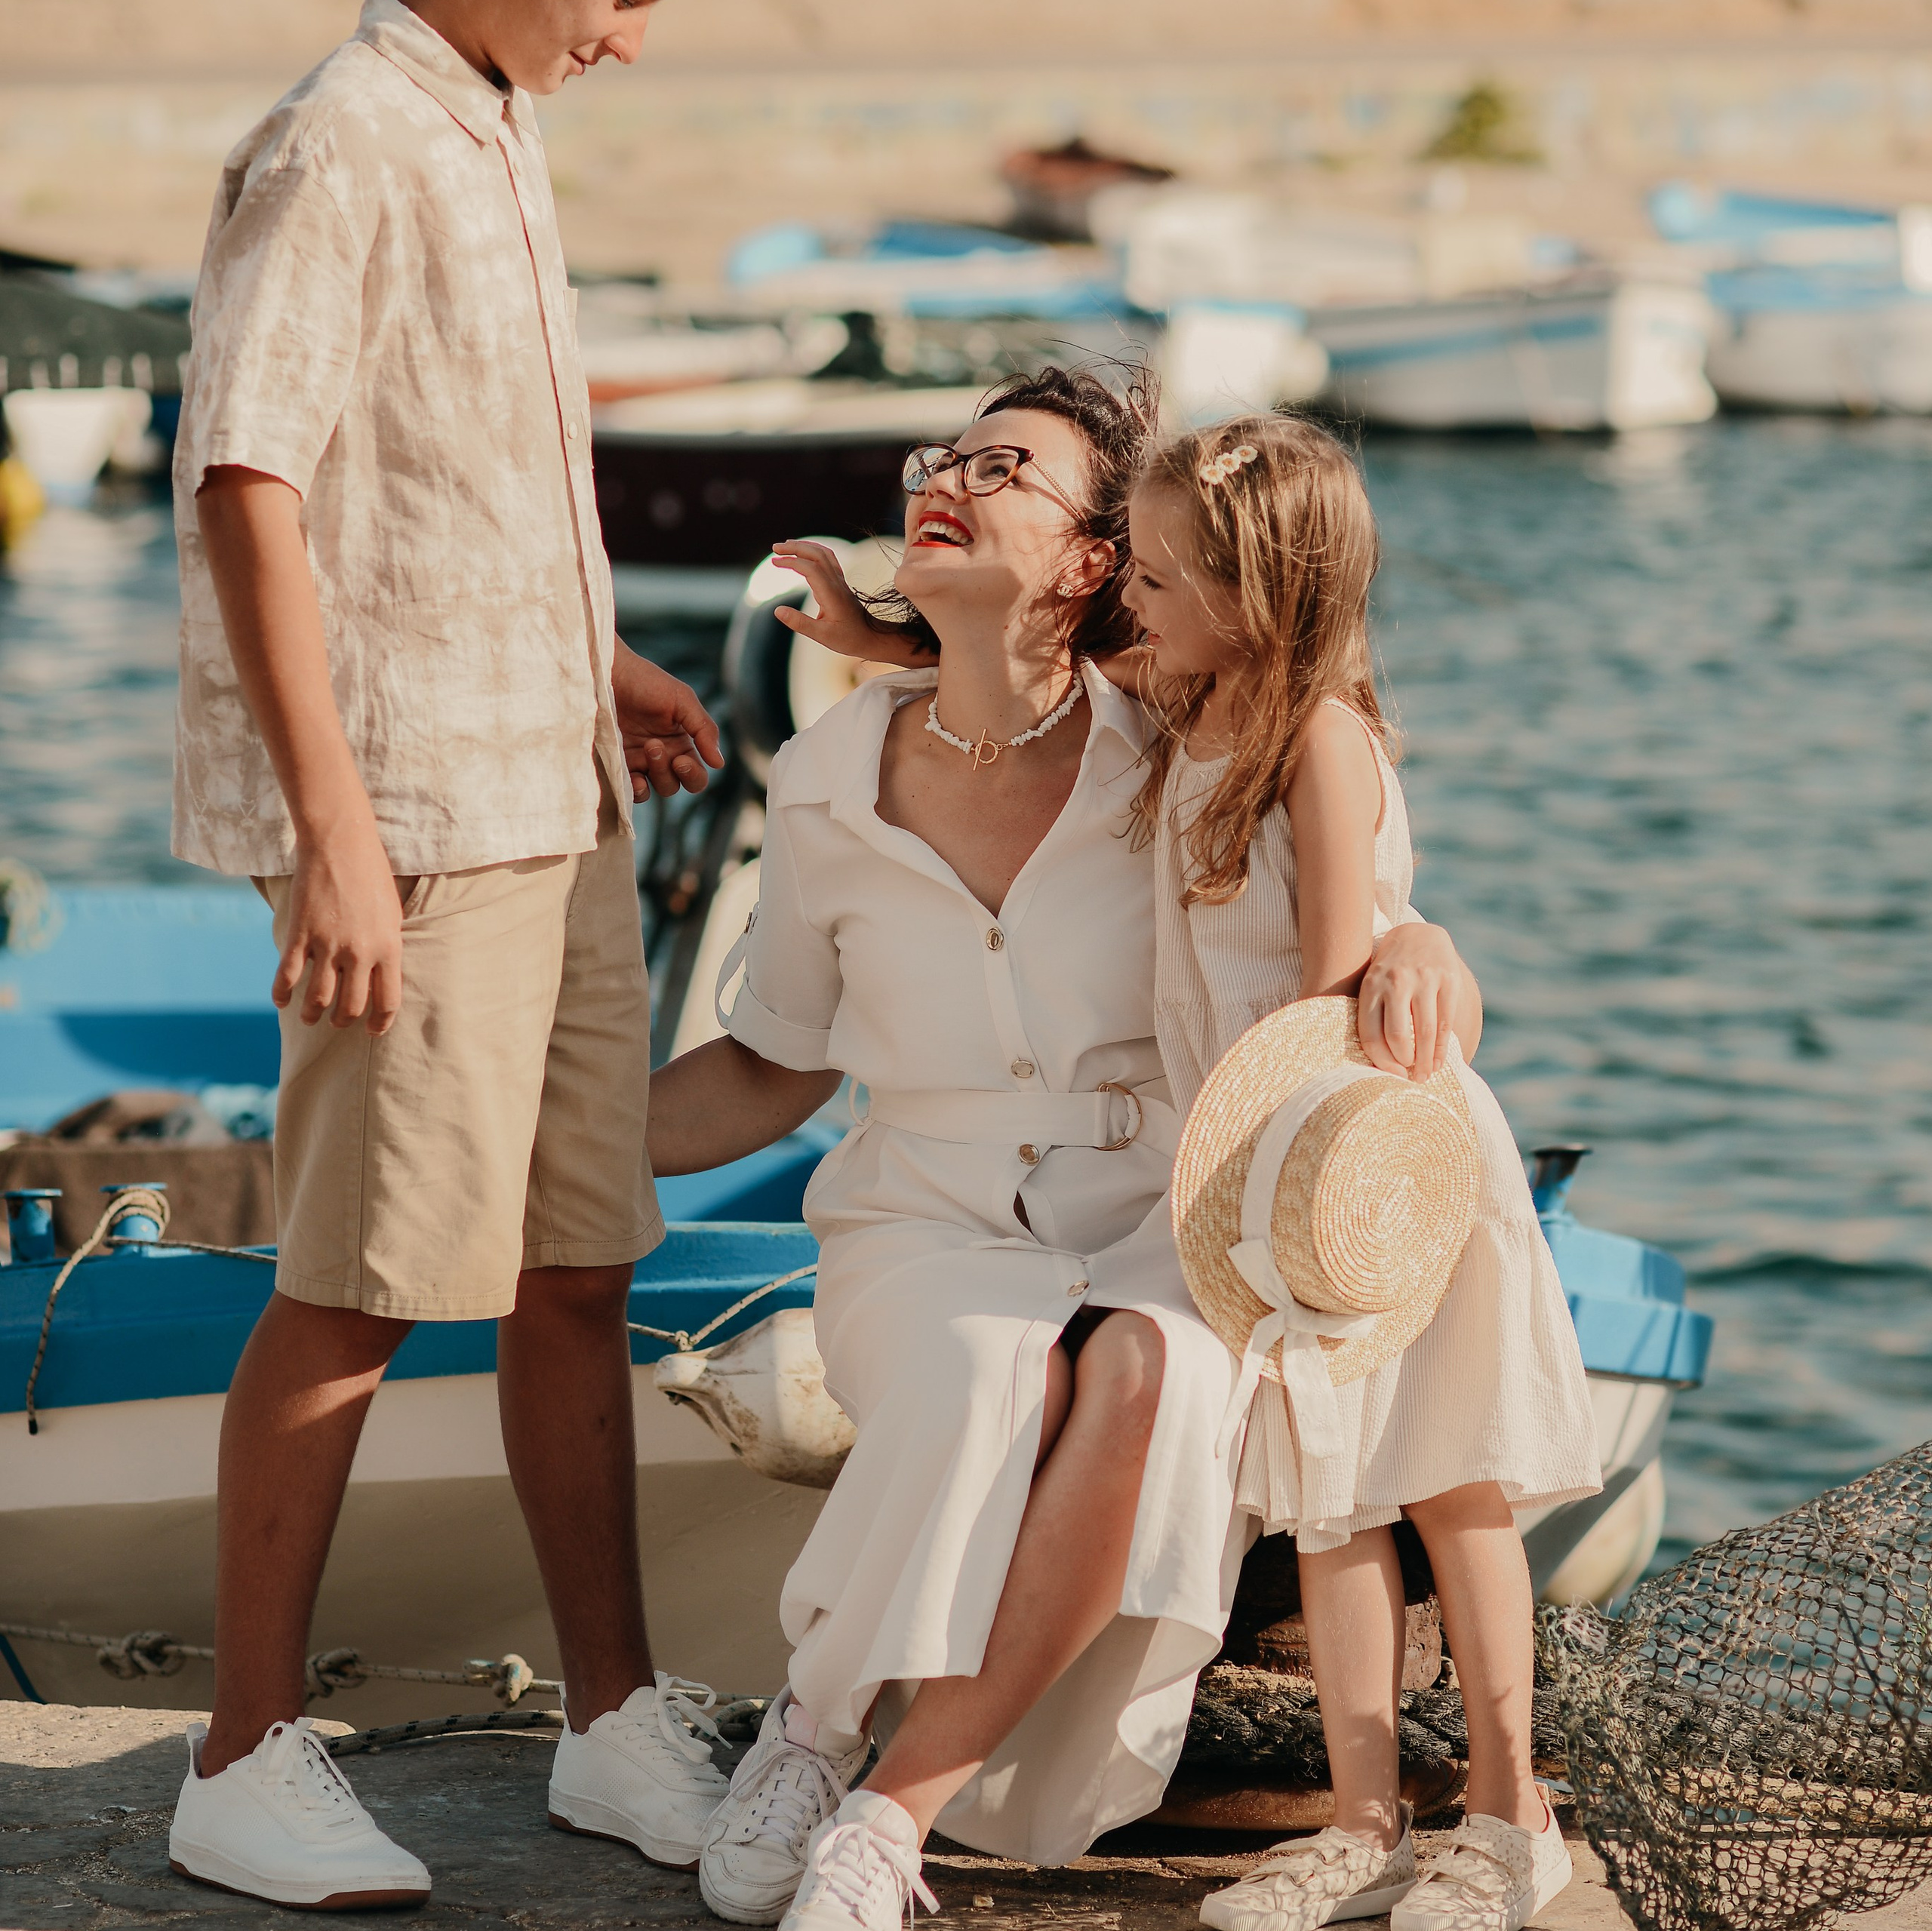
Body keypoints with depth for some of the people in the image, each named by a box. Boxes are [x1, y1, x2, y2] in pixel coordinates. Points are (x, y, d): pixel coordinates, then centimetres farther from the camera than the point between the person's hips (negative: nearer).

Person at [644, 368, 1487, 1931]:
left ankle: (893, 1806, -28)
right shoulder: (827, 793, -1)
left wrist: (1415, 942, -20)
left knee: (1142, 1381, -37)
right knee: (999, 1389, -36)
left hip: (1163, 1234, 0)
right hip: (932, 1234, 1)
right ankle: (821, 1721, -14)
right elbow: (777, 1070, 12)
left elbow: (1369, 915, 5)